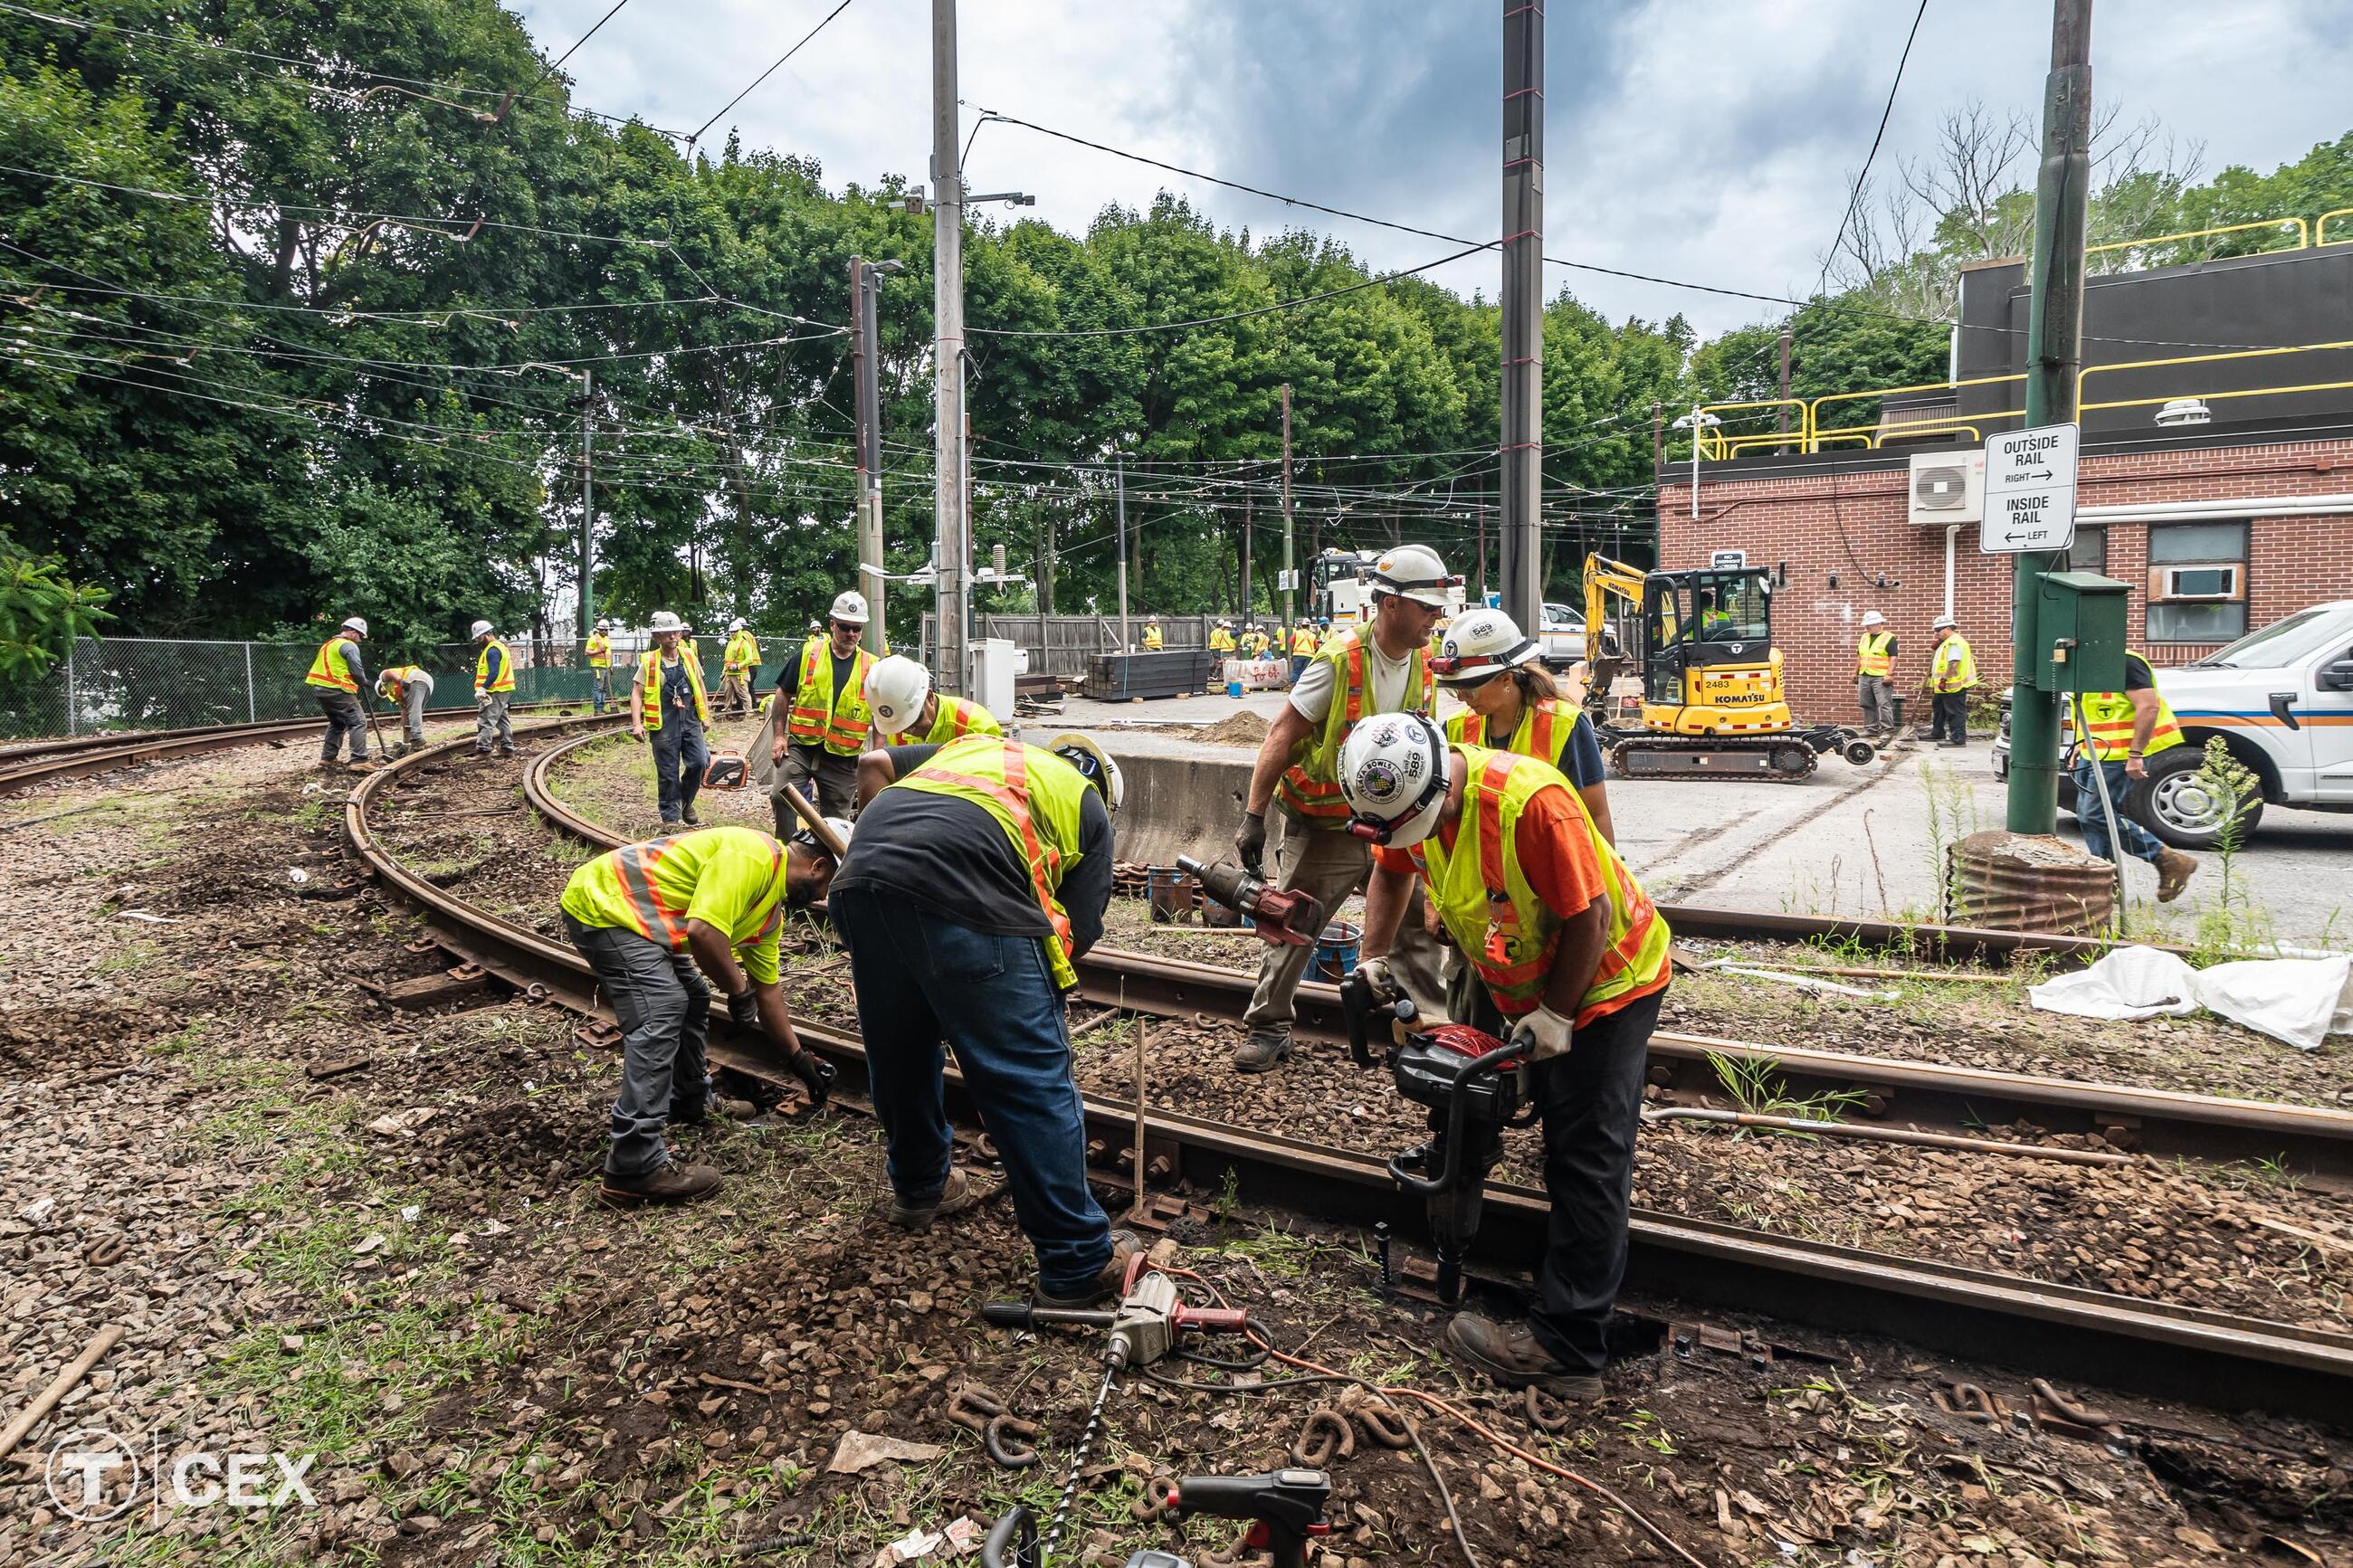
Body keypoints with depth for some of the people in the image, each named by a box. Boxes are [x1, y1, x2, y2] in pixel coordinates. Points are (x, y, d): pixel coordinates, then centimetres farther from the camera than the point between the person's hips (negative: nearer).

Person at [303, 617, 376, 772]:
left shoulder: (328, 644, 22)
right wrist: (364, 681, 6)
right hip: (338, 690, -9)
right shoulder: (349, 646, -7)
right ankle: (359, 761, -18)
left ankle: (327, 758, 20)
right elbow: (357, 671, -14)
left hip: (320, 689, 9)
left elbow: (326, 668, 24)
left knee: (337, 723, 23)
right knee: (358, 723, -8)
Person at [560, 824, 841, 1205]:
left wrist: (799, 1059, 25)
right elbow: (703, 931, -30)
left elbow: (768, 988, 22)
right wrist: (738, 990, -14)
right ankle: (633, 1169, -23)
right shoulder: (753, 855, -20)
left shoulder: (771, 908, 13)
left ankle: (690, 1103, 38)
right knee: (660, 1015, -21)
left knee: (692, 999, 21)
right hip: (601, 903, -11)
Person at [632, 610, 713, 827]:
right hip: (664, 725, -3)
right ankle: (670, 817, 14)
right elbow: (636, 694, -3)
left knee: (700, 762, -7)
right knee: (668, 773, 1)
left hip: (690, 720, 3)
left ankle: (685, 802, 18)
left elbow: (700, 687, 16)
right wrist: (637, 724, -12)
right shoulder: (649, 662, -3)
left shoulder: (690, 657, 7)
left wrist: (706, 716, 14)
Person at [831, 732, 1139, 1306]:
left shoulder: (976, 747, 36)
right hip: (969, 894, -6)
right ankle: (1078, 1263, 11)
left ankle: (919, 1187, 46)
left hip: (862, 877, 6)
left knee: (898, 1052, 25)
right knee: (1032, 1081, 3)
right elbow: (1076, 933, 15)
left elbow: (874, 762, 30)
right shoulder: (1088, 805, 23)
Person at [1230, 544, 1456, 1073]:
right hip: (1323, 829, -6)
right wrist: (1254, 817, -20)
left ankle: (1434, 1017, 28)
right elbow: (1282, 735, -17)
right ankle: (1269, 1028, 17)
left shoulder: (1422, 664, 1)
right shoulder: (1341, 660, -19)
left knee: (1421, 922, 11)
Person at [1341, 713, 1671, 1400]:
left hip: (1603, 978, -7)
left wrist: (1556, 1015, -21)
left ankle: (1568, 1348, -1)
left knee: (1585, 1163, -5)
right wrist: (1375, 956, -2)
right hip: (1506, 972, 7)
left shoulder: (1530, 801, -37)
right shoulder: (1406, 797, -12)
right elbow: (1391, 872, 7)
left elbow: (1588, 917, -29)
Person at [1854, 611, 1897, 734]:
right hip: (1864, 677, 7)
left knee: (1884, 705, -8)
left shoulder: (1889, 638, -4)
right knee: (1867, 705, 10)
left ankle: (1886, 730, -6)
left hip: (1881, 677, -7)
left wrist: (1889, 674, -18)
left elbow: (1893, 658, -10)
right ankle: (1871, 728, 18)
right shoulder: (1864, 637, 17)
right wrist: (1855, 672, 19)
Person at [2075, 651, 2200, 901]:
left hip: (2117, 758, -10)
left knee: (2096, 814, -12)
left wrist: (2135, 755, -24)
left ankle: (2168, 861, -2)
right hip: (2093, 755, 10)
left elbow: (2149, 706, -22)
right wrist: (2083, 745, 22)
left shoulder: (2124, 662, -16)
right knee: (2087, 814, 8)